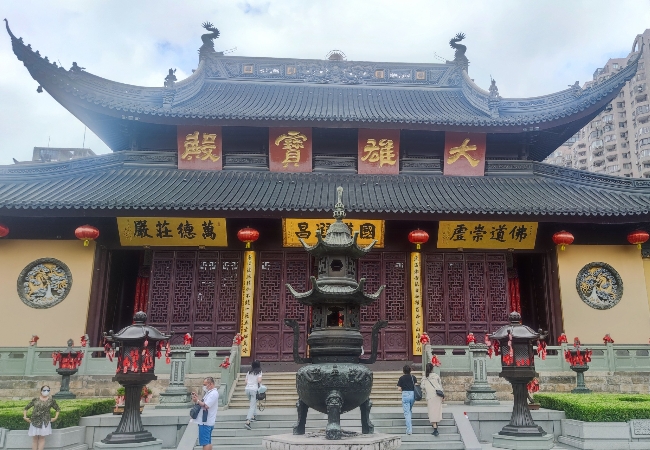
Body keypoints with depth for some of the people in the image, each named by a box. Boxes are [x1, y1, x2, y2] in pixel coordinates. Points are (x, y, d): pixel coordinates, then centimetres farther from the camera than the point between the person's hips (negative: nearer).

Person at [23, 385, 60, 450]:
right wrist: (25, 417, 3)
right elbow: (26, 408, 14)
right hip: (35, 421, 1)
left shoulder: (51, 400, 4)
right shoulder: (35, 400, 6)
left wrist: (55, 418, 3)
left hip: (44, 422, -1)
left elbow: (58, 409, 13)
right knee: (34, 438, 4)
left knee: (42, 438, 0)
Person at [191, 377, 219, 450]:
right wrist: (197, 398, 4)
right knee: (208, 442, 14)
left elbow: (205, 405, -23)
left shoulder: (213, 393, -16)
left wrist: (197, 400, -12)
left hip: (206, 422, -10)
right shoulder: (209, 392, 17)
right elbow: (203, 403, 16)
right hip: (206, 421, 10)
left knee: (205, 443, -7)